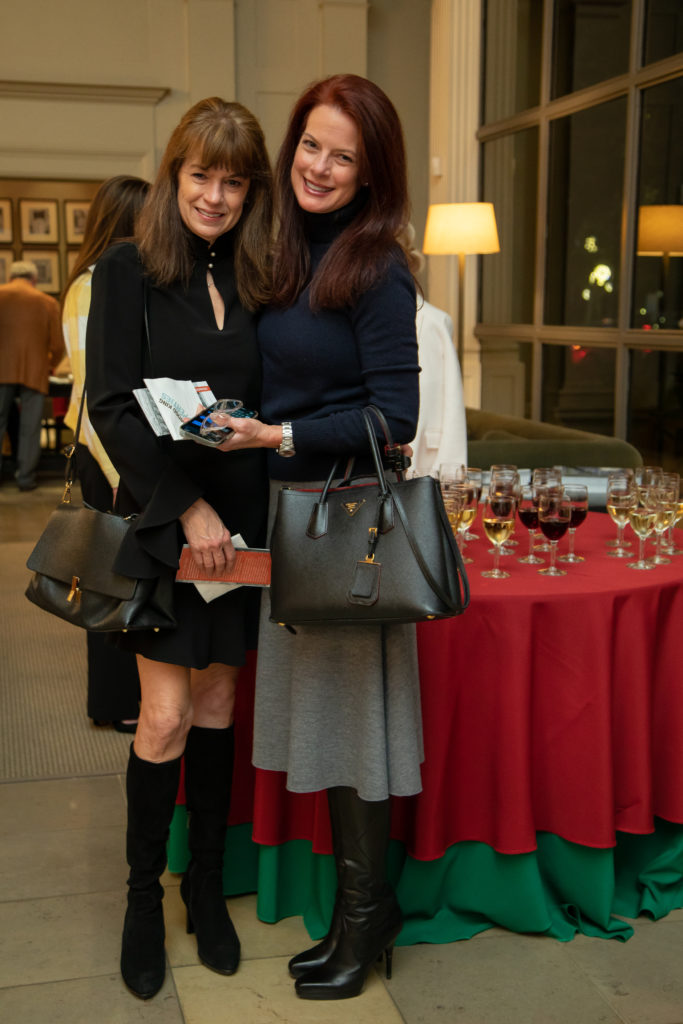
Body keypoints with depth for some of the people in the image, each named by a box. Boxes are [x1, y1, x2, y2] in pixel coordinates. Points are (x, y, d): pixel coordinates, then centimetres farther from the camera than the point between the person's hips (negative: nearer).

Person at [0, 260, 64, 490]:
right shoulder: (48, 302, 2)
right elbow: (57, 345, 1)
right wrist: (50, 366, 20)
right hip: (34, 372, 0)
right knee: (29, 428, 5)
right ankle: (26, 477, 6)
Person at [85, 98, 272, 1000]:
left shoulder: (256, 281, 9)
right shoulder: (129, 271, -3)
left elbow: (268, 406, 10)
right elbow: (112, 408, -9)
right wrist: (185, 506, -16)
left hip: (238, 523, 4)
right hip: (160, 521, -4)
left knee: (218, 704, 11)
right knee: (166, 717, -2)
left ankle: (207, 882, 27)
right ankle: (144, 896, 19)